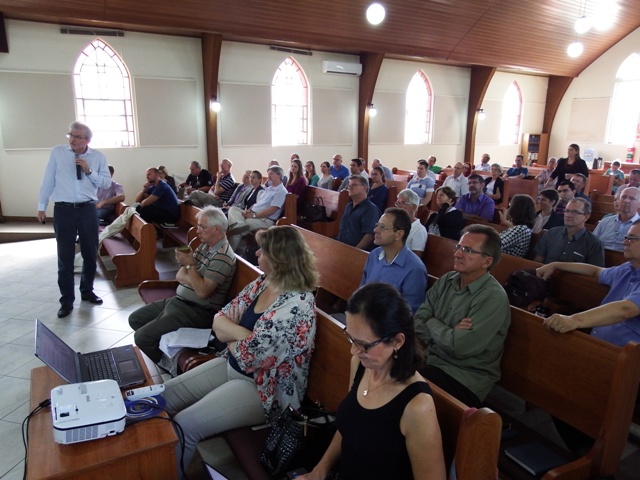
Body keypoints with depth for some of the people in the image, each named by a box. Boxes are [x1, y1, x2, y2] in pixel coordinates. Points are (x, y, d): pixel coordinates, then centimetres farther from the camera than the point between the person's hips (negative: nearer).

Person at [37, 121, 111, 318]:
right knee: (65, 257, 3)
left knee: (90, 254, 12)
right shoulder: (57, 152, 1)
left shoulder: (98, 156, 3)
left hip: (88, 209, 2)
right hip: (63, 209, -1)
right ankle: (66, 300, 12)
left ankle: (87, 291, 31)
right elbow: (48, 180, 3)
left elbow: (107, 182, 2)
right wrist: (41, 206, 4)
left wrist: (89, 171, -13)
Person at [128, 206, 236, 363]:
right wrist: (195, 279, -13)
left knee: (142, 337, -15)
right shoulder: (204, 245, 9)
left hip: (198, 312, -10)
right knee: (135, 319, 15)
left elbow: (202, 291, -26)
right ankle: (160, 349, 24)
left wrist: (190, 264, -18)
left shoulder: (223, 257, -21)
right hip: (178, 301, 10)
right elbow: (180, 276, 7)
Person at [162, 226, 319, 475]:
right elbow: (219, 320, 1)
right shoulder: (262, 283, -1)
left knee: (184, 426, -16)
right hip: (230, 365, 9)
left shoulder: (296, 307, -28)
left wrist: (229, 335, -8)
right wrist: (242, 333, -19)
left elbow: (249, 356, -27)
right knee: (163, 396, 6)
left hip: (262, 388, -8)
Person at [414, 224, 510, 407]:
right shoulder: (446, 280, 3)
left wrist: (432, 323, -7)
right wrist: (448, 333, -18)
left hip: (465, 378, -6)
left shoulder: (493, 298, -18)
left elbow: (460, 346, -24)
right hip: (431, 358, 6)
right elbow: (418, 323, -1)